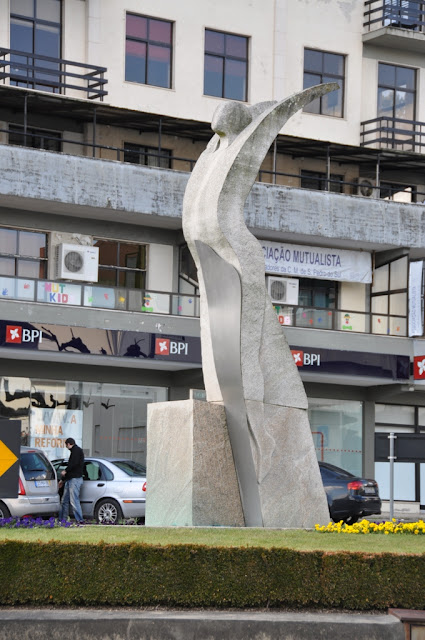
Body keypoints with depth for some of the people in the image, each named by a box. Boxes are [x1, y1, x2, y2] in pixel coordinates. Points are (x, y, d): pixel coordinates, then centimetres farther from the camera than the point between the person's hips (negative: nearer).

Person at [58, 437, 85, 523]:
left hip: (75, 479, -10)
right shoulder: (74, 451, 24)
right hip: (70, 480, 10)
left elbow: (74, 463, -20)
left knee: (74, 501, -13)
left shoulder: (76, 450, -5)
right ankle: (62, 520, 16)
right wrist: (62, 479, 33)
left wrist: (65, 471, -8)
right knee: (64, 500, 12)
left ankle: (79, 520, -14)